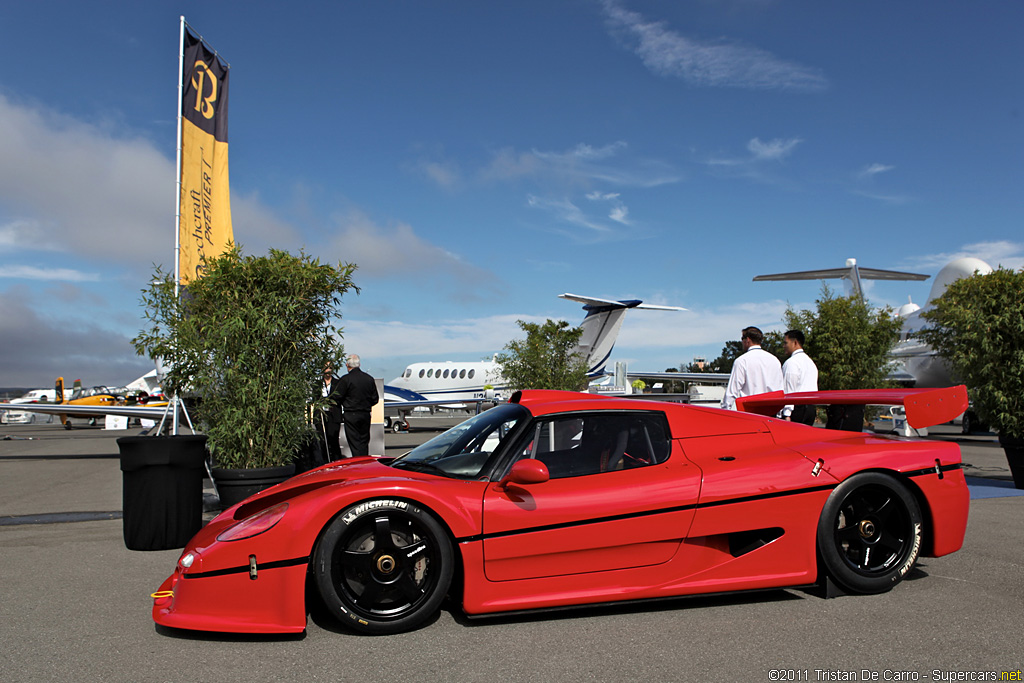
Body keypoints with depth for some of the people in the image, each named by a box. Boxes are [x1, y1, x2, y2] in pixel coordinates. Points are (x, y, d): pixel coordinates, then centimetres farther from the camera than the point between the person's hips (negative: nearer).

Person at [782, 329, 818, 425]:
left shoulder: (791, 362, -9)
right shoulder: (810, 361, 20)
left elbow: (789, 390, -14)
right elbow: (813, 389, 19)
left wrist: (787, 414, -15)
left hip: (797, 407, -9)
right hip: (812, 408, 9)